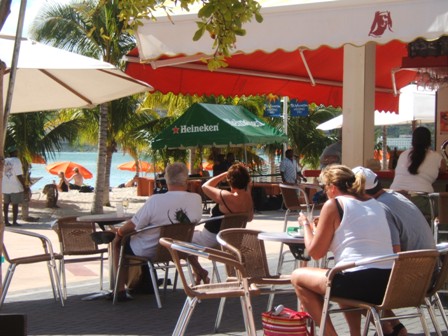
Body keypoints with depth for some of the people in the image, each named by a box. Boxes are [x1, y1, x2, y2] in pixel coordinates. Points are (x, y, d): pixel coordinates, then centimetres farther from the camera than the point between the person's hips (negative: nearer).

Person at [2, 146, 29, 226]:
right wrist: (25, 186, -12)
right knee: (15, 204, 1)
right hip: (15, 187, -6)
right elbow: (19, 176, -17)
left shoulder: (4, 161, 6)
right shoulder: (16, 161, -13)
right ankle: (14, 222, 2)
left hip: (5, 186, 6)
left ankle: (6, 221, 15)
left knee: (6, 203, 12)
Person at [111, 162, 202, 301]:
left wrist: (119, 231, 4)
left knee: (118, 241, 22)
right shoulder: (196, 199, -14)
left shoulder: (155, 200, -26)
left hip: (147, 252, -5)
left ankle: (121, 289, 19)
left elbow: (132, 226, -18)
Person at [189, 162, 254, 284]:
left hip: (211, 239, -7)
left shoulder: (225, 197, -31)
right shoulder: (248, 198, -13)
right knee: (196, 232, 30)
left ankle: (199, 271, 15)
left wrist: (224, 174, -9)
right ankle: (200, 273, 29)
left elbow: (205, 186, -15)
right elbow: (249, 218, 6)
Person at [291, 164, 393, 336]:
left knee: (298, 277, 15)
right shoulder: (374, 203, 17)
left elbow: (315, 252, 1)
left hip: (357, 283, -8)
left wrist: (305, 224, 17)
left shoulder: (333, 204, -3)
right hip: (388, 285, 8)